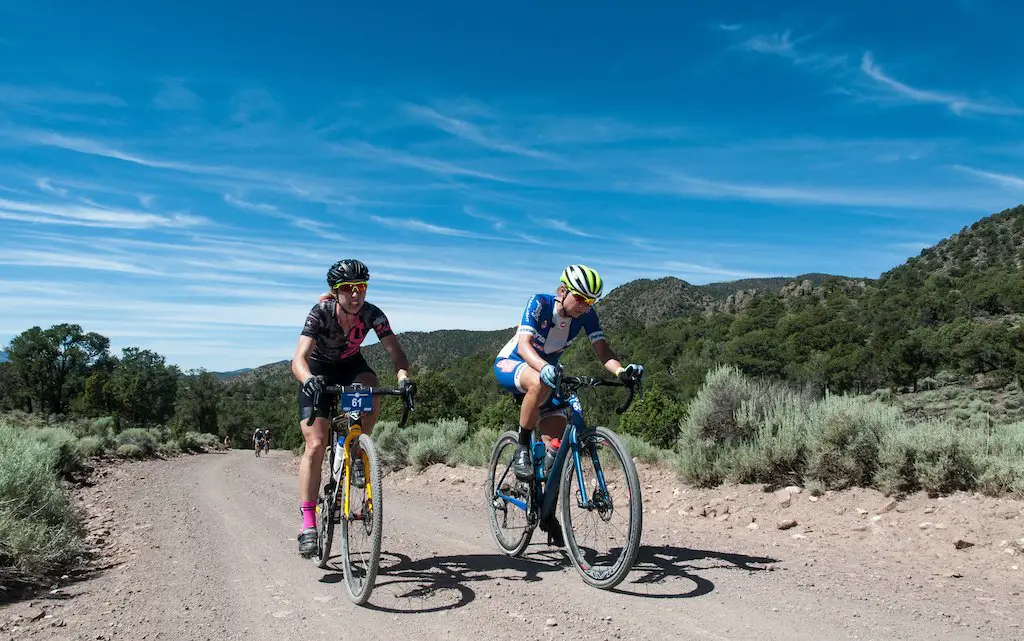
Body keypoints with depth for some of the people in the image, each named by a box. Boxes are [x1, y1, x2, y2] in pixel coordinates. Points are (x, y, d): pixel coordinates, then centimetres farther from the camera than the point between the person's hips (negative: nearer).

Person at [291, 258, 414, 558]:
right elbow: (299, 359, -40)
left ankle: (357, 455, -9)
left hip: (351, 365, 2)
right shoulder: (320, 313, -30)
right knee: (316, 445, -14)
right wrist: (309, 380, -62)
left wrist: (403, 377, -52)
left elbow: (395, 351, -31)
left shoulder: (372, 314, -24)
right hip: (319, 370, -2)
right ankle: (308, 525, -7)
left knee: (372, 394, -34)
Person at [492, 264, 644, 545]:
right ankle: (521, 451, -22)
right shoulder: (540, 303, -27)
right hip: (510, 364, -5)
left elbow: (602, 350, -22)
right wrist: (544, 368, -59)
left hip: (547, 370, 5)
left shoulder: (586, 314, -14)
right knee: (540, 383, -41)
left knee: (556, 445, -5)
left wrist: (622, 370, -44)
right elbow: (524, 345, -39)